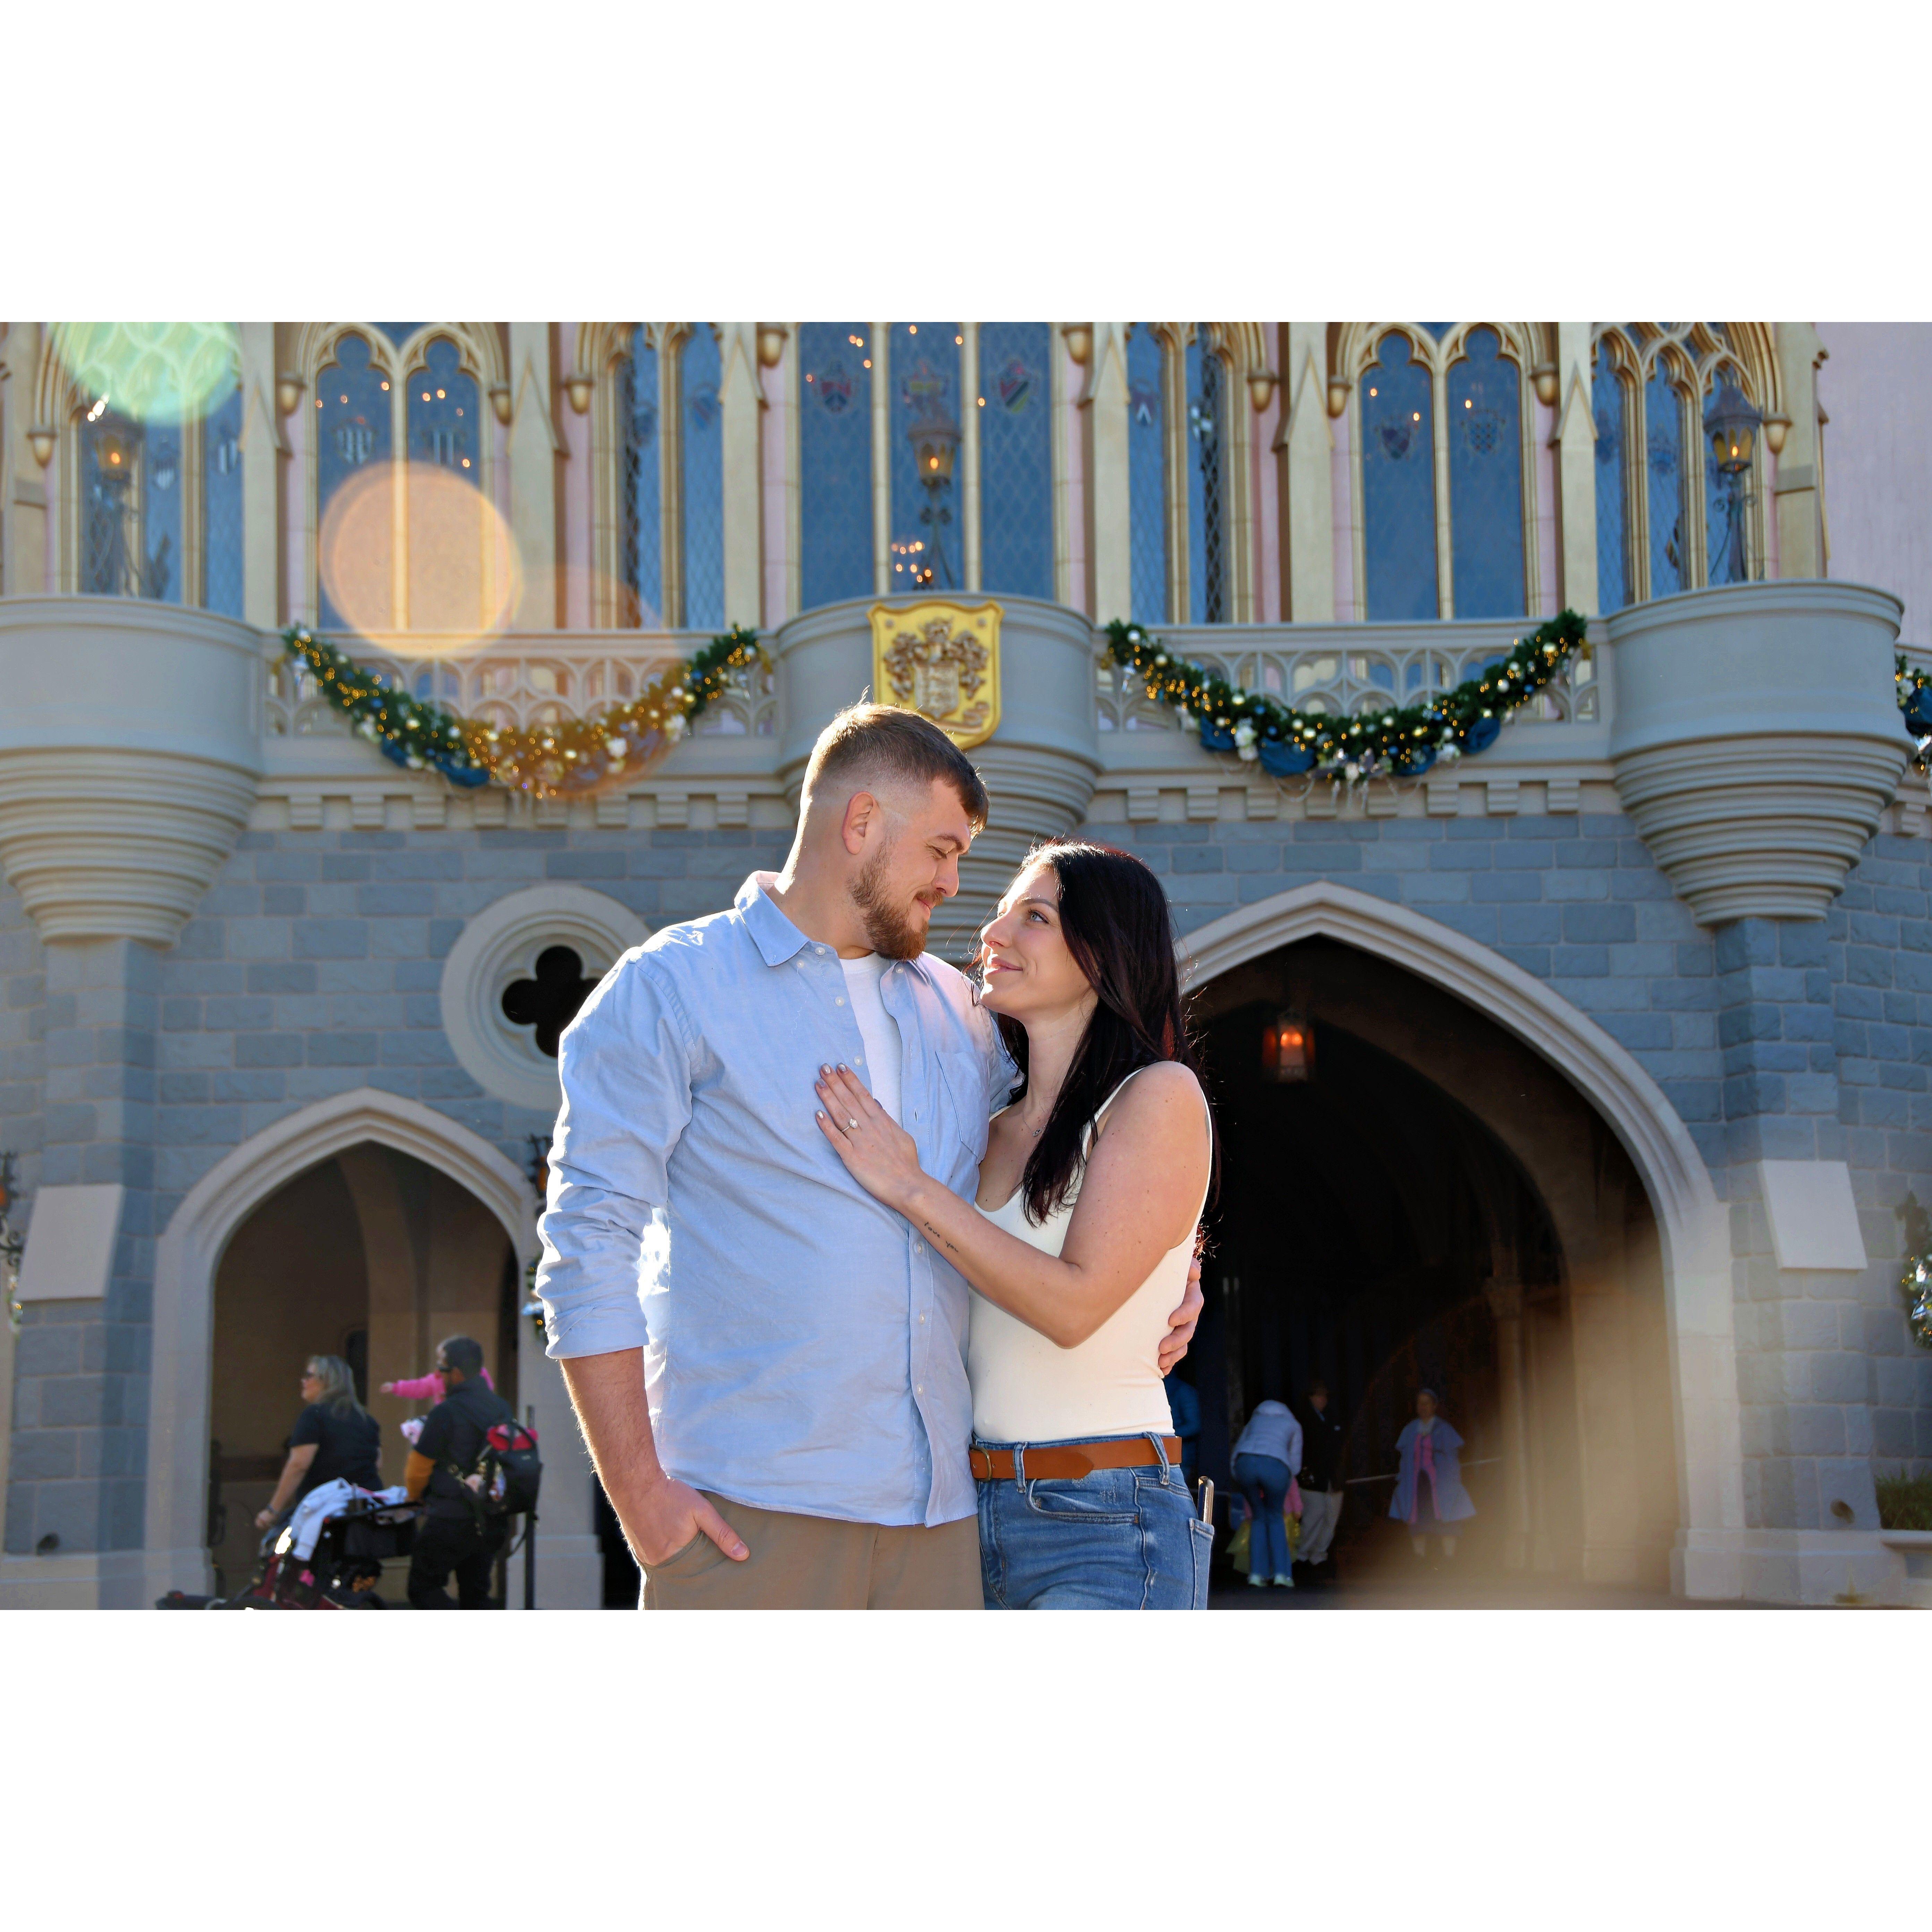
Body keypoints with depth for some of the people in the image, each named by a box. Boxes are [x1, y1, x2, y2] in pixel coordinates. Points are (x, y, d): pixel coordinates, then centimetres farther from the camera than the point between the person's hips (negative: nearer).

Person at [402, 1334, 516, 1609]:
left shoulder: (445, 1413, -13)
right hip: (494, 1521, 7)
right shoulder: (503, 1409, 8)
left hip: (452, 1520, -7)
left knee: (423, 1587, 6)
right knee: (476, 1593, 14)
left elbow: (417, 1470, -5)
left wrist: (414, 1495, 17)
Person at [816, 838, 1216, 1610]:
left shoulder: (1159, 1096, -7)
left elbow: (1076, 1302, -15)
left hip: (1105, 1531, -7)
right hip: (975, 1518, 7)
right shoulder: (996, 1132, 13)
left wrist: (911, 1189, -12)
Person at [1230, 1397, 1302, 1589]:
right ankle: (1280, 1573, 8)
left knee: (1259, 1518, 20)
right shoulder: (1293, 1425, 30)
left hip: (1246, 1462, 2)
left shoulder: (1256, 1419, 36)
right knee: (1276, 1518, 19)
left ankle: (1256, 1574, 12)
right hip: (1276, 1465, -2)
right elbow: (1295, 1463, 28)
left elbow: (1238, 1449, 32)